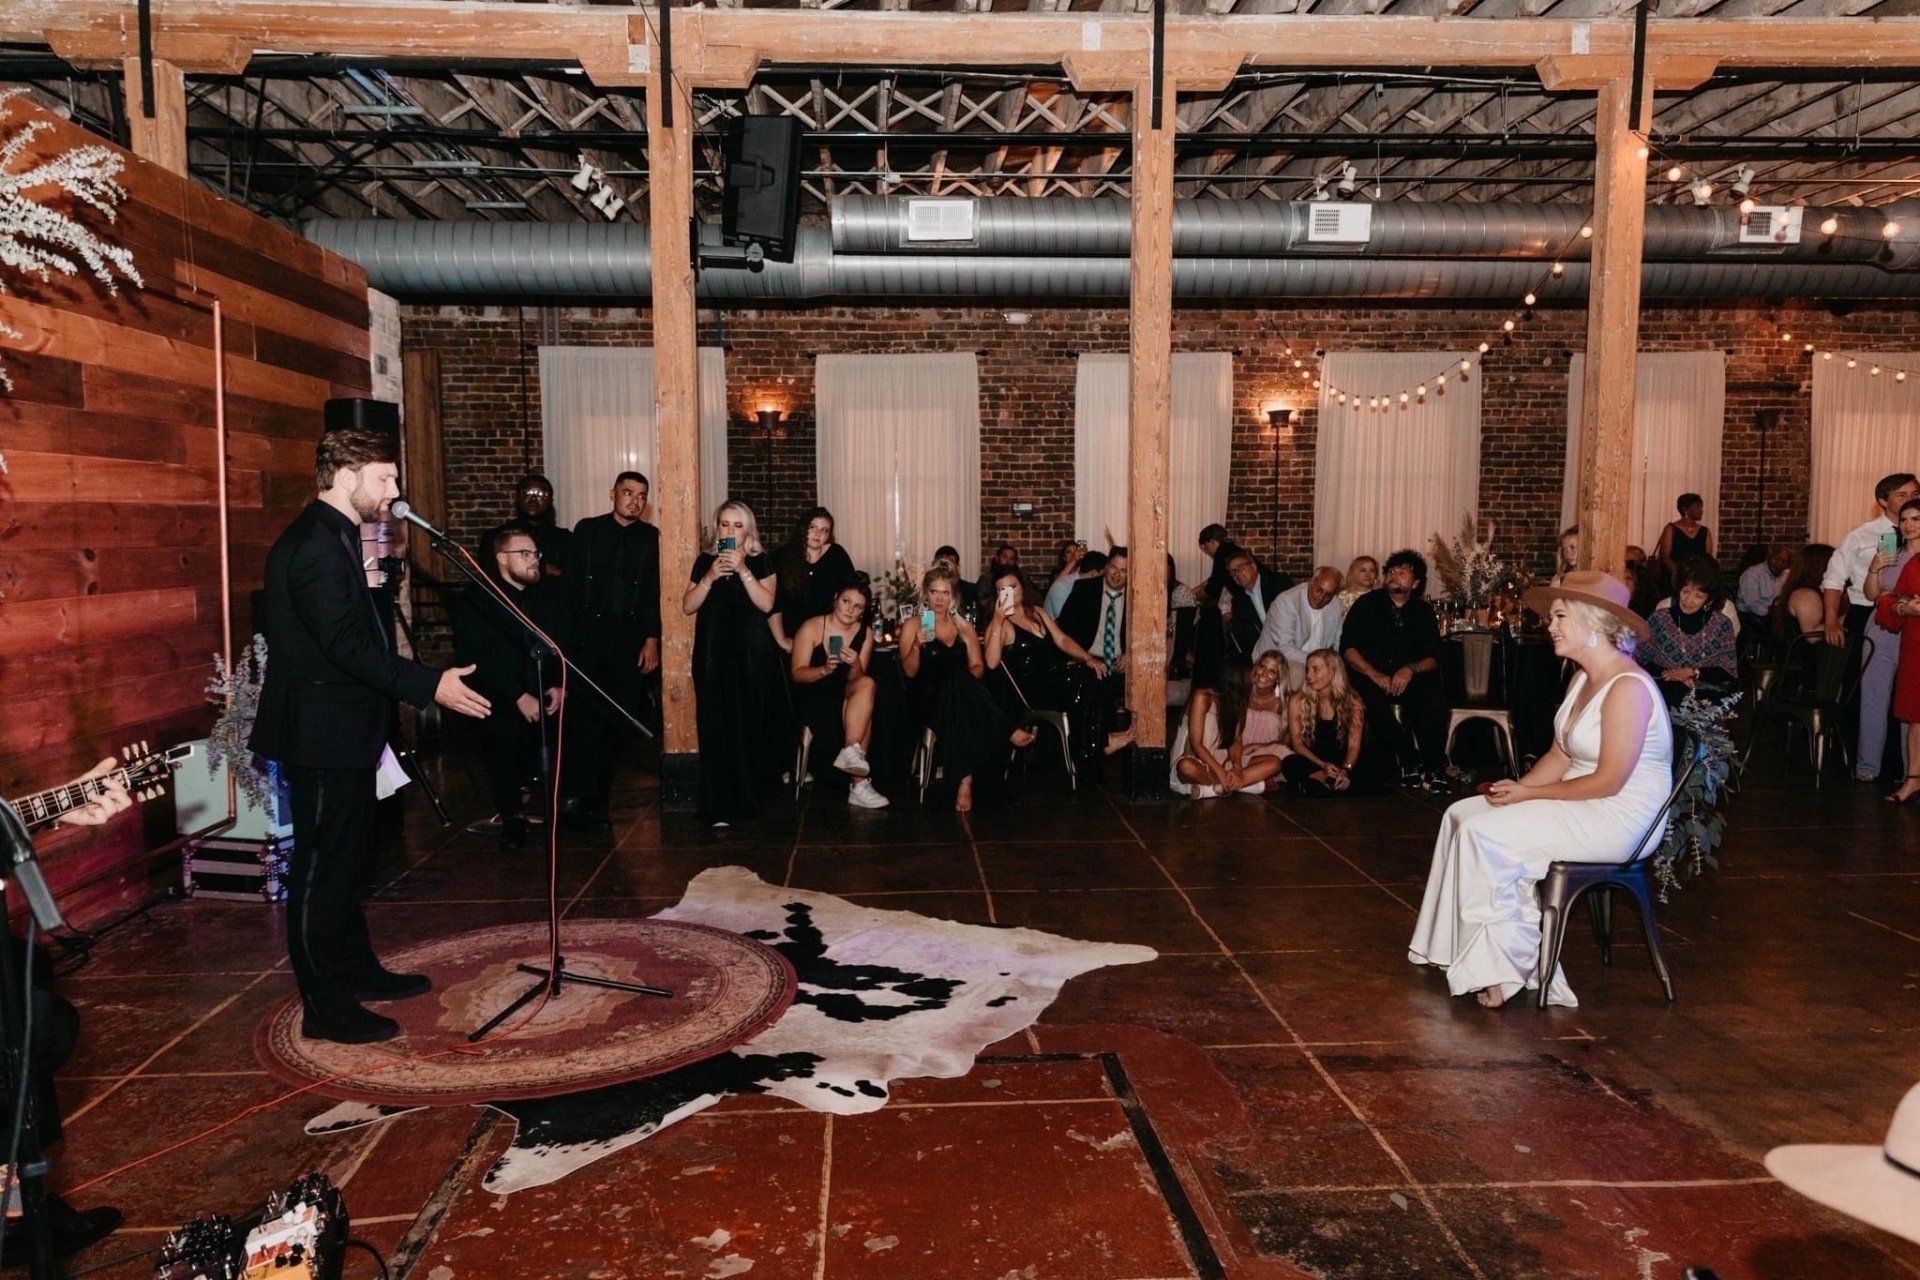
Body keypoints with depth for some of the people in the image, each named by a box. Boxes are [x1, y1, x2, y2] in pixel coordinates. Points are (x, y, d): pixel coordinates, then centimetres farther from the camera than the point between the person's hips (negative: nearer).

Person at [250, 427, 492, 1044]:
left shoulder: (332, 538, 13)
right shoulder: (316, 544, -20)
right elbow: (346, 645, -28)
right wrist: (430, 684, -29)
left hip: (342, 735, 11)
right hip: (323, 738, -11)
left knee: (347, 860, 20)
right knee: (322, 869, -1)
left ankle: (357, 970, 33)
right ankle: (326, 1006, 8)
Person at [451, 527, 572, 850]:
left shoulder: (551, 593, 16)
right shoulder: (474, 602, 2)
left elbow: (567, 645, 10)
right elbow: (478, 660, -8)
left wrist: (561, 686, -7)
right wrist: (519, 697, -16)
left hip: (551, 692, 4)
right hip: (502, 698, -4)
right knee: (504, 730, -28)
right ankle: (511, 816, -8)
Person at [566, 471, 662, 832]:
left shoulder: (650, 537, 10)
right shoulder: (587, 530, 8)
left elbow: (653, 592, 8)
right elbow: (572, 584, 4)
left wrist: (651, 639, 0)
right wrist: (570, 633, -4)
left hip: (630, 636, 2)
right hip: (589, 631, -2)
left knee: (622, 719, 1)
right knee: (589, 715, -10)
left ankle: (594, 795, 12)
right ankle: (579, 798, -7)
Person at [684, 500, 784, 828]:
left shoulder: (761, 561, 7)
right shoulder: (705, 561, 13)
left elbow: (766, 603, -7)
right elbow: (687, 606, 4)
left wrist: (743, 570, -13)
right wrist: (710, 577, -8)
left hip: (753, 653, -1)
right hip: (714, 653, 1)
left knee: (751, 724, -1)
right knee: (717, 727, -5)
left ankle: (748, 797, 16)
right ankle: (721, 808, -6)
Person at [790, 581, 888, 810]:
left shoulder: (865, 633, 7)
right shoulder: (812, 627, -6)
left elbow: (856, 679, 0)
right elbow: (797, 673, -11)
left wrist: (856, 666, -23)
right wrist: (824, 670, -29)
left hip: (846, 697, 5)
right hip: (812, 699, -5)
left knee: (865, 685, -28)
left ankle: (852, 753, -29)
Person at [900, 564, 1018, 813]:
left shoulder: (965, 628, 20)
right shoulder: (913, 625, 11)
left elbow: (978, 666, 13)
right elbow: (910, 671, 3)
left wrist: (965, 679, -10)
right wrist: (917, 646, -16)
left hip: (960, 692, 2)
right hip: (928, 697, -2)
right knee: (956, 680, -38)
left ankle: (965, 780, -42)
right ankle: (1009, 732, -33)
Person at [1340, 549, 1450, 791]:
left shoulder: (1423, 611, 13)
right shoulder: (1367, 604, 6)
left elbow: (1433, 658, 6)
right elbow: (1348, 647, -3)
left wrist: (1411, 669, -16)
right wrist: (1374, 674, -17)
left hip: (1410, 678, 2)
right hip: (1369, 676, -2)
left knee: (1435, 698, -29)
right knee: (1374, 702, -34)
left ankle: (1434, 767, -16)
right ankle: (1410, 759, -17)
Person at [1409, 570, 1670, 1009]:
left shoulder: (1627, 688, -21)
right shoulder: (1583, 678, 10)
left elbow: (1609, 781, -23)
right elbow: (1561, 755, 12)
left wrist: (1529, 795, -16)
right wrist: (1518, 787, -6)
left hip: (1620, 820, -10)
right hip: (1580, 805, 10)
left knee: (1485, 834, -20)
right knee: (1464, 814, -1)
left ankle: (1504, 969, -8)